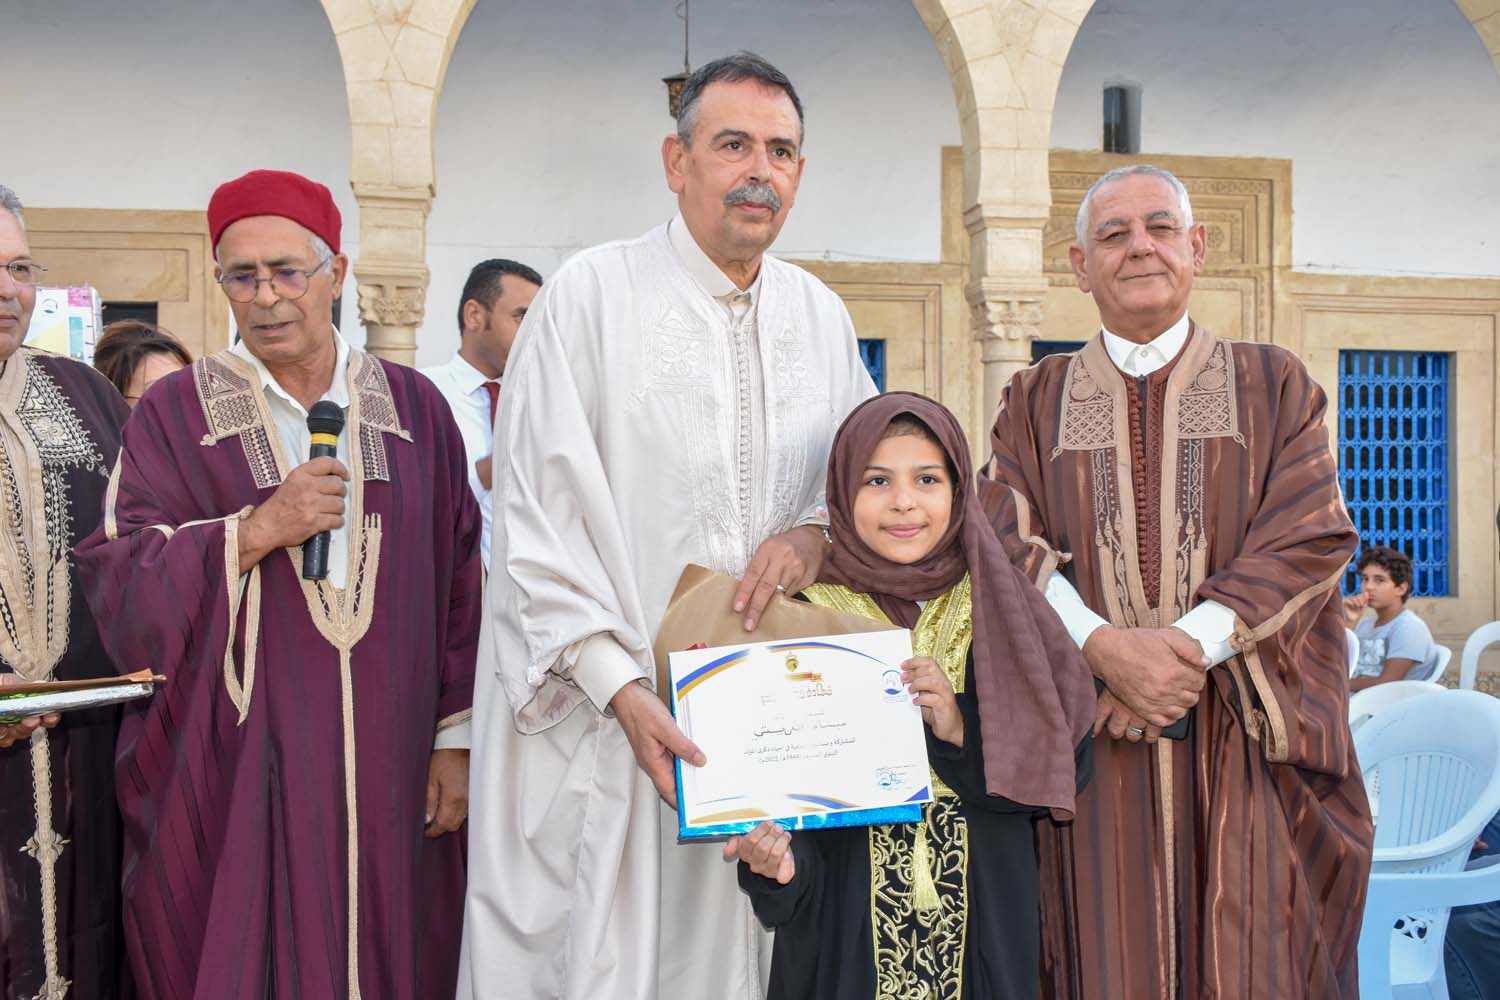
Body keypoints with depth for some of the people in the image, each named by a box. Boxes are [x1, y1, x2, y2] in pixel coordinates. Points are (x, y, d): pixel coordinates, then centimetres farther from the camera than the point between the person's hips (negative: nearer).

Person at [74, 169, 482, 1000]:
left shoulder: (413, 408, 6)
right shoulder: (176, 412, 2)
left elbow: (458, 583, 5)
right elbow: (116, 581, -6)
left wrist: (456, 737, 1)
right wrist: (257, 530, -17)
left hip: (386, 774, 2)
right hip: (229, 781, -1)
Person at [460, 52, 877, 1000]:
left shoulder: (822, 316, 10)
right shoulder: (592, 294, -5)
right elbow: (538, 513, -8)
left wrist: (817, 532, -6)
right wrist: (622, 690, -16)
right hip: (606, 714, -4)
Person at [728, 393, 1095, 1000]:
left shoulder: (1003, 612, -1)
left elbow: (1062, 766, -4)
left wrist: (961, 728, -20)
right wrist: (772, 858, -27)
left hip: (983, 917, 2)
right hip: (843, 920, -1)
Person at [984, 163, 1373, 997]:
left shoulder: (1275, 386, 9)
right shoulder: (1036, 400, 12)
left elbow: (1313, 537, -4)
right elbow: (1012, 545, -1)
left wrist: (1190, 645, -16)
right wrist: (1104, 647, -18)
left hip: (1240, 741, 0)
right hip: (1090, 741, 1)